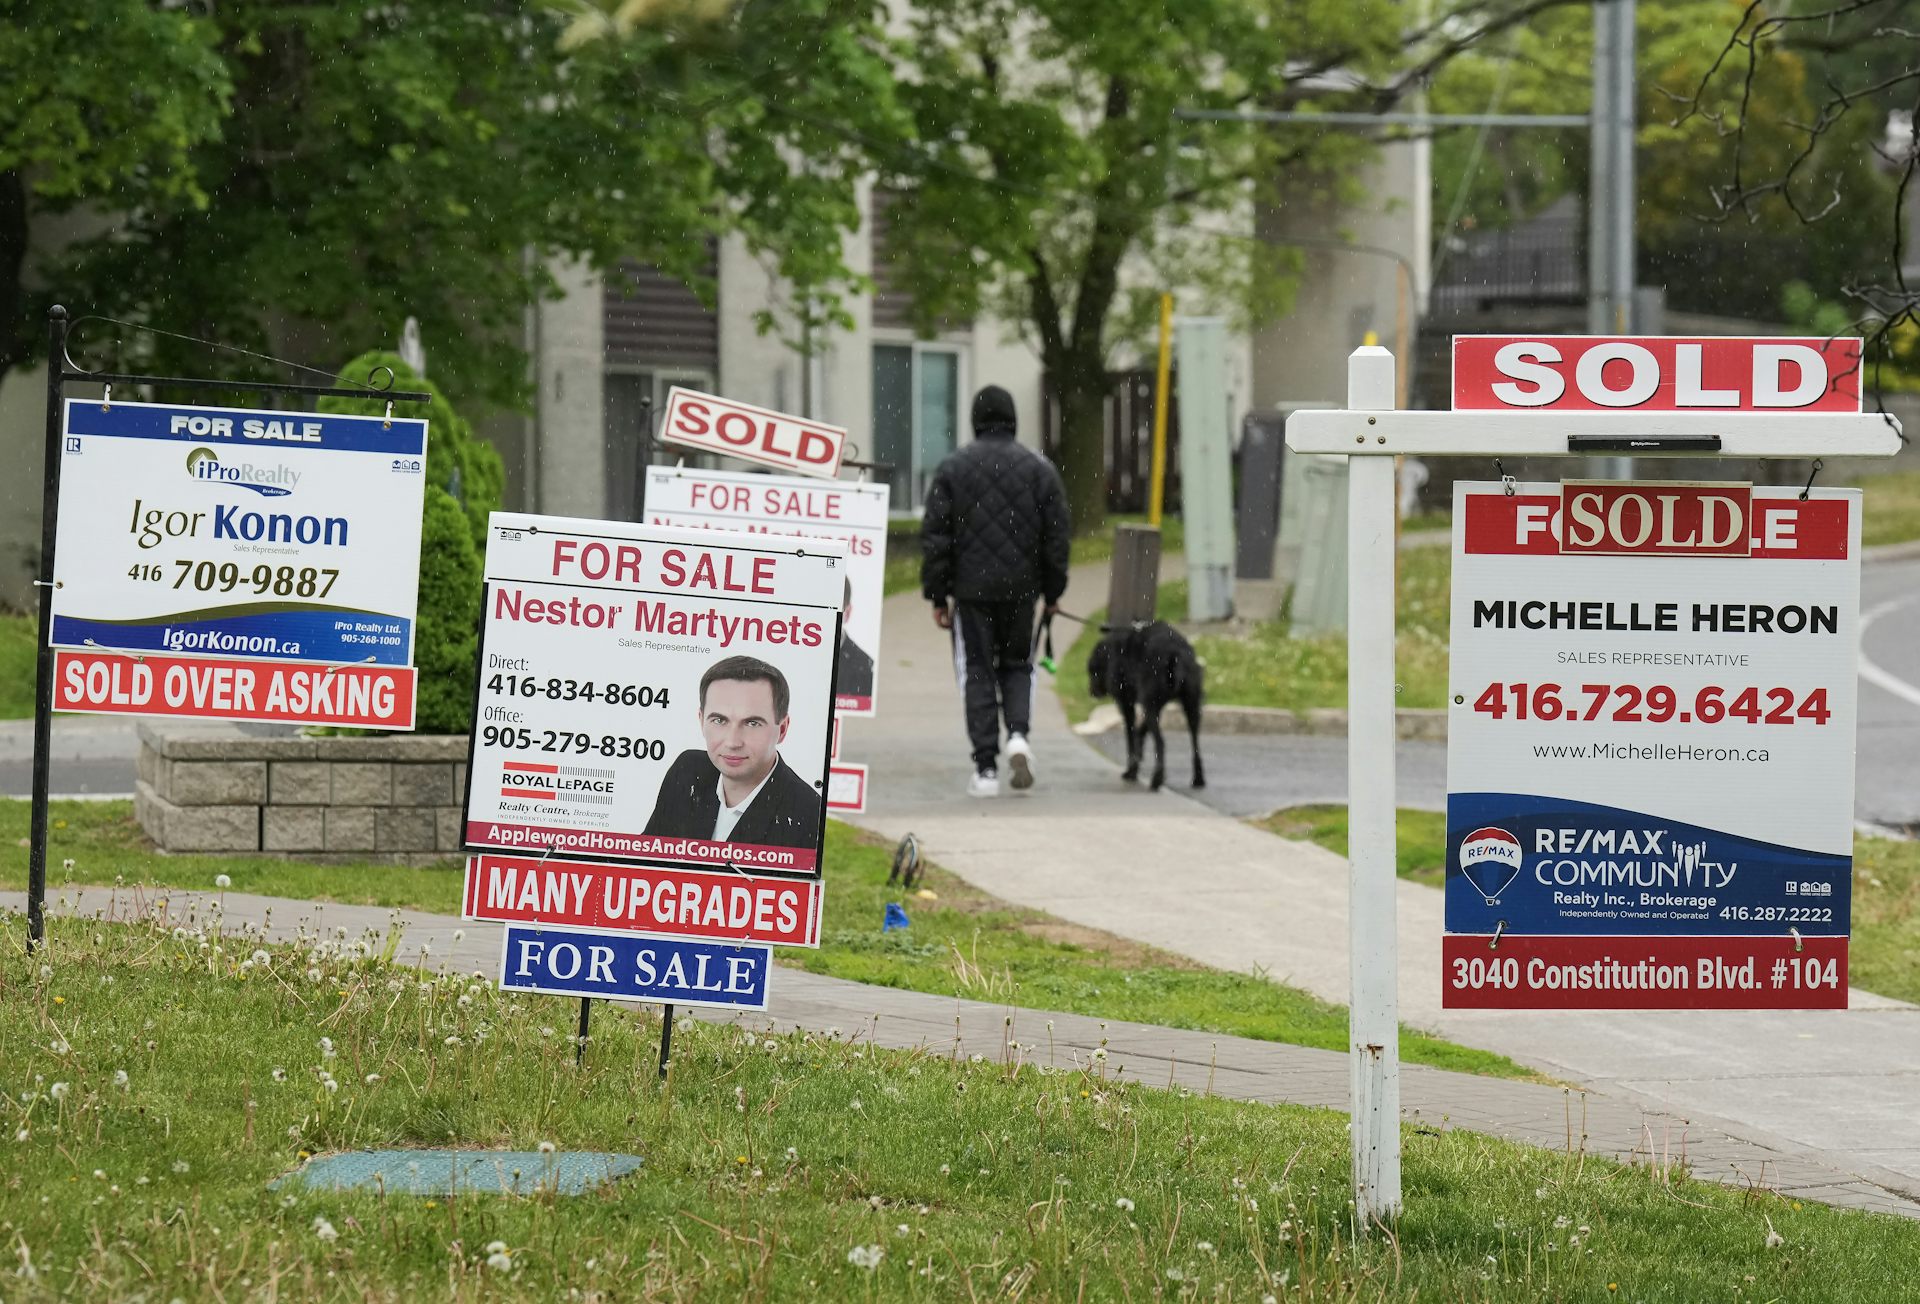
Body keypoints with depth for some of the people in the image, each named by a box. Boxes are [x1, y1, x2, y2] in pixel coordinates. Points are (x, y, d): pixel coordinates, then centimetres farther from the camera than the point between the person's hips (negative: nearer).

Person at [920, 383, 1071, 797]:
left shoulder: (952, 469, -1)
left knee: (977, 673, 4)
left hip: (971, 591, -1)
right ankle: (1018, 734, -7)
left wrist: (937, 594, 1)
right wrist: (1053, 592, 12)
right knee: (1017, 665, 18)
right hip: (1021, 590, 1)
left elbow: (935, 536, -3)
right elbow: (1057, 535, 3)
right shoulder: (1039, 469, 2)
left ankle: (986, 768, -1)